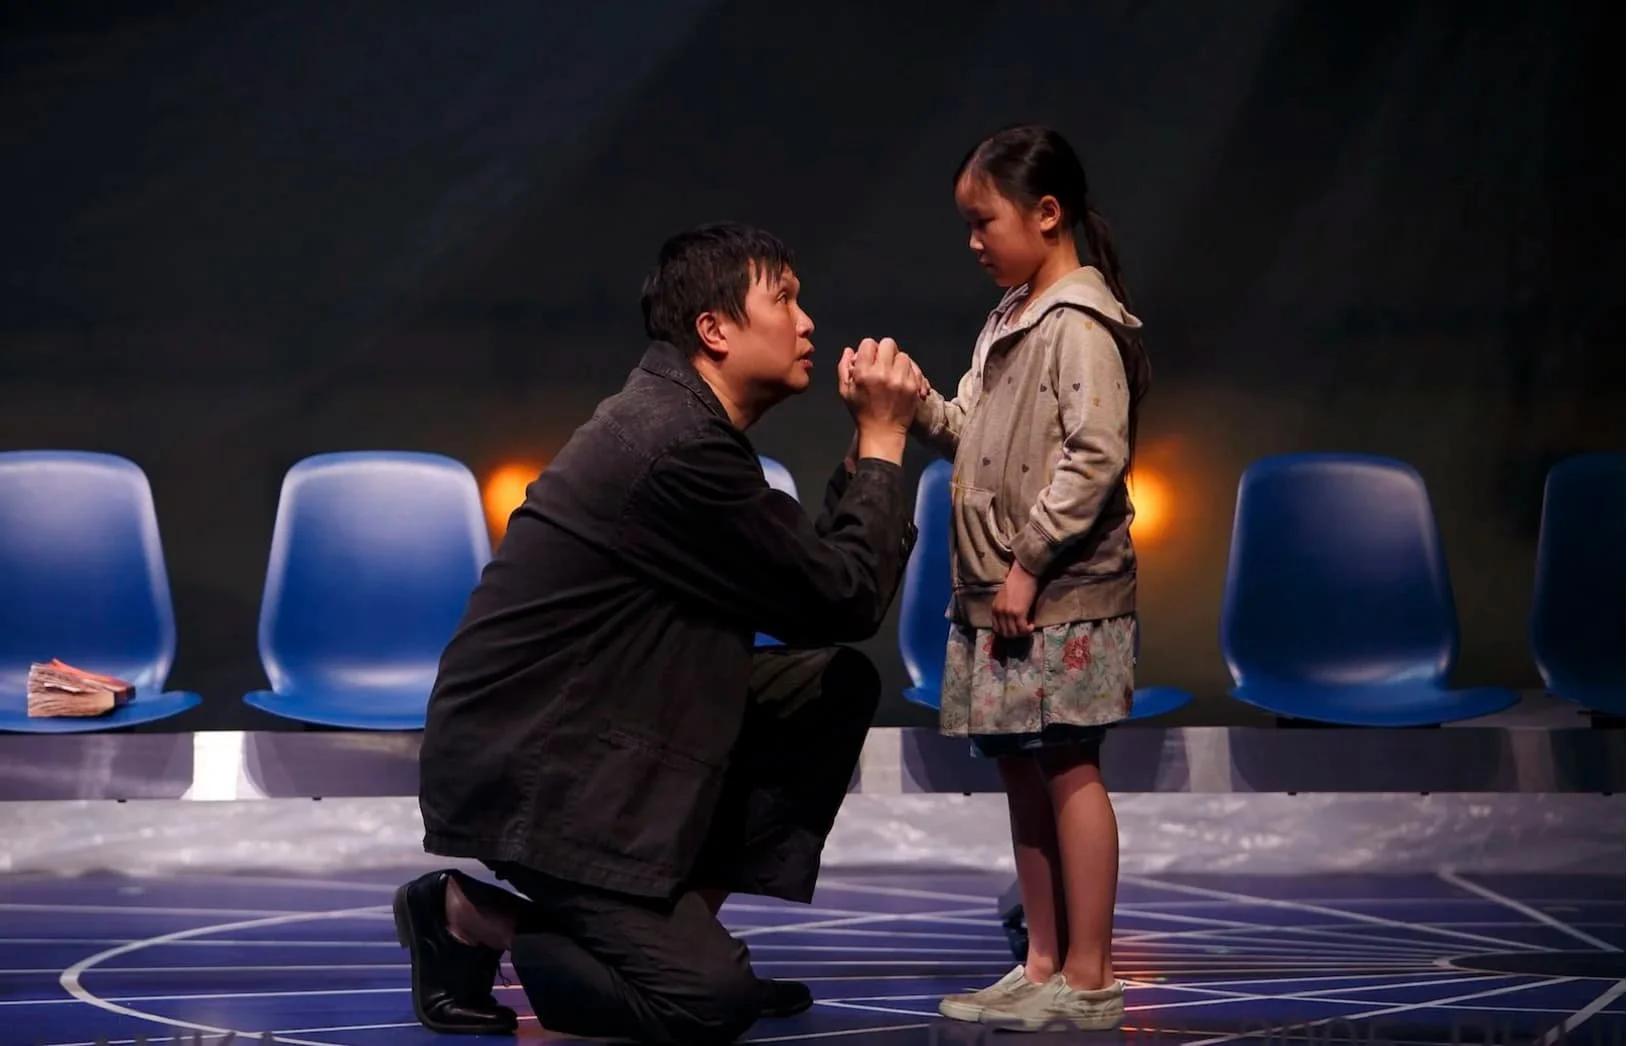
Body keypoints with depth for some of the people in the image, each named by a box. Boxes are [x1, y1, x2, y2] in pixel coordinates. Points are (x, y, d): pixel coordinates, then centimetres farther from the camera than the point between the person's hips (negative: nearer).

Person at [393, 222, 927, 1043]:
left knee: (839, 685, 6)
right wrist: (883, 439, -6)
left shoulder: (680, 418, 9)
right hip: (529, 766, -10)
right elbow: (847, 600, -15)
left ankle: (691, 920, 10)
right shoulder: (681, 446, -23)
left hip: (600, 730, 10)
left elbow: (811, 573, 13)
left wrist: (869, 442, 4)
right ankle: (472, 917, 3)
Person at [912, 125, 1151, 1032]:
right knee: (1021, 773, 12)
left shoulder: (1080, 325, -13)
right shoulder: (1007, 322, 17)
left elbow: (1096, 455, -20)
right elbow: (969, 437, 19)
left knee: (1068, 770, -5)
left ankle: (1088, 981, 1)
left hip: (1061, 595, -9)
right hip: (996, 592, 9)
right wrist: (915, 403, 0)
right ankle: (1043, 965, 20)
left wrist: (1029, 562, -20)